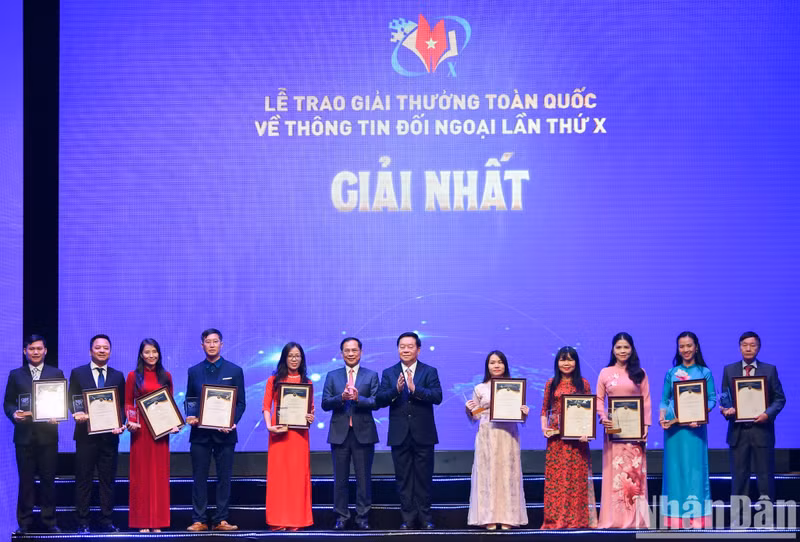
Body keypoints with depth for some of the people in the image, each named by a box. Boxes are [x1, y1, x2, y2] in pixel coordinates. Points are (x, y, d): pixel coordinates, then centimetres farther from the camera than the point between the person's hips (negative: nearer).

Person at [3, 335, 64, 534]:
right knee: (26, 480, 2)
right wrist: (14, 413, -12)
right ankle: (25, 523, 8)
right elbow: (8, 402, 9)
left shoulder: (56, 374, 10)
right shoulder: (16, 375, 11)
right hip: (24, 435, 0)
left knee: (48, 479, 1)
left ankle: (49, 521, 9)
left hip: (48, 434, 0)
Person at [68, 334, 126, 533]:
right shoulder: (78, 373, 5)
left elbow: (123, 404, 10)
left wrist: (121, 424, -8)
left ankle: (107, 522, 10)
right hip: (86, 434, -2)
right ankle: (82, 523, 3)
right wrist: (78, 414, -19)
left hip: (110, 434, 2)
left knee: (108, 480, 5)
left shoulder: (118, 376, 11)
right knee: (83, 479, 0)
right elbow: (72, 401, 2)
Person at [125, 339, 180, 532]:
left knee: (160, 473, 2)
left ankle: (158, 521, 6)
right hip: (141, 429, -2)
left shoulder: (166, 376, 10)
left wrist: (173, 423, -2)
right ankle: (142, 522, 1)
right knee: (141, 473, -1)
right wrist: (131, 421, -12)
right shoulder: (133, 376, 4)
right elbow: (128, 403, 4)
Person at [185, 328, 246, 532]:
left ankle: (221, 520, 6)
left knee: (224, 478, 1)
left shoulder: (235, 371, 5)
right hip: (200, 433, 1)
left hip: (225, 433, -1)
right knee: (199, 478, 1)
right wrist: (190, 416, -8)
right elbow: (189, 400, 13)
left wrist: (232, 422, -12)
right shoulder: (194, 371, 10)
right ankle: (199, 520, 5)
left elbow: (241, 402, 4)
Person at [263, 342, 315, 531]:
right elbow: (266, 407, 2)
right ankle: (278, 520, 2)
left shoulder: (307, 383, 12)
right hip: (279, 432, -1)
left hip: (299, 433, 1)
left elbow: (311, 408, 11)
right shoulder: (274, 380, 7)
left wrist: (311, 417, -11)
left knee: (298, 473, -1)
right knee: (278, 473, -2)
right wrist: (269, 426, -14)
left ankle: (297, 519, 3)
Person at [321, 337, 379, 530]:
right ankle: (341, 516, 9)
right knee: (340, 478, 4)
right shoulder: (332, 376, 10)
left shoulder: (371, 375, 6)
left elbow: (376, 402, -5)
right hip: (340, 433, 1)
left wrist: (358, 398, -21)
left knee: (364, 477, 1)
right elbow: (325, 404, 1)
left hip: (363, 433, -1)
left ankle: (362, 517, 7)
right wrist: (342, 397, -16)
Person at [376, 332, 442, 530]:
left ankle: (425, 517, 11)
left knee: (424, 477, 3)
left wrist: (415, 389, -25)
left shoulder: (430, 372, 2)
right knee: (403, 478, 5)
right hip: (399, 436, 1)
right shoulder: (388, 373, 7)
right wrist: (396, 390, -22)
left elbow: (437, 397, -12)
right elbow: (380, 400, -4)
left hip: (423, 435, -1)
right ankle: (408, 517, 11)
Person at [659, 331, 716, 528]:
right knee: (675, 468, 2)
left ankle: (696, 516, -1)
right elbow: (664, 400, 9)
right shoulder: (671, 373, 10)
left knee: (695, 467, -3)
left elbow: (712, 399, 0)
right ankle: (675, 517, 6)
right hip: (673, 427, 2)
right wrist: (662, 417, -9)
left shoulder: (704, 373, 5)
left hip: (695, 427, -2)